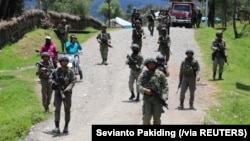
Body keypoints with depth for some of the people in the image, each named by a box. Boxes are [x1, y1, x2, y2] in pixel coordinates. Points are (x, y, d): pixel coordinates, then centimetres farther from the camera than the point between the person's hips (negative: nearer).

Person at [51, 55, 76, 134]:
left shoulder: (70, 71, -2)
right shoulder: (56, 71, 3)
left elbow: (73, 82, -9)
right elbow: (52, 78, 14)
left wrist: (68, 89, -24)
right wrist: (53, 82, -9)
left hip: (67, 93, 0)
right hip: (58, 93, 1)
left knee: (67, 110, 5)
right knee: (57, 109, -7)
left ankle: (66, 127, 15)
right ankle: (57, 128, -10)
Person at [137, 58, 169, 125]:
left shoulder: (160, 74, 6)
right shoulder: (143, 74, 7)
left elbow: (165, 86, 3)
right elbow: (139, 86, 0)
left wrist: (164, 97, -10)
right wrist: (145, 90, -20)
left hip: (157, 99, 0)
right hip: (147, 99, 0)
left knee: (157, 118, 2)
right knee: (146, 117, -11)